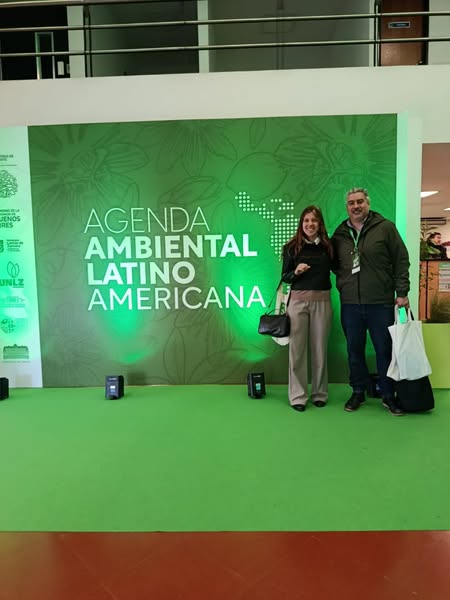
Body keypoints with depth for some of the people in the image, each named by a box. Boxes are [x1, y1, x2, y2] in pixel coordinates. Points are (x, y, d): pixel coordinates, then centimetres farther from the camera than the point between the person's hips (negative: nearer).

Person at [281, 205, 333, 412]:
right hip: (298, 301, -1)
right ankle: (298, 395, 12)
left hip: (322, 301, 1)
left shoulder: (327, 246, 3)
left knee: (320, 349, 8)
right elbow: (284, 277, 3)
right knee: (297, 348, 2)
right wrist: (296, 272, -14)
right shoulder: (292, 247, 1)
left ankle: (319, 393, 21)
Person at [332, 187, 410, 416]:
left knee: (385, 350, 6)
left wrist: (402, 292, -5)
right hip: (349, 303, 3)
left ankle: (388, 396, 22)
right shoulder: (340, 234, 9)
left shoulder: (385, 227, 0)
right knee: (354, 350, 11)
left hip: (381, 302, -3)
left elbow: (401, 260, -1)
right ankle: (358, 392, 27)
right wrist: (343, 279, 1)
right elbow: (333, 262, 19)